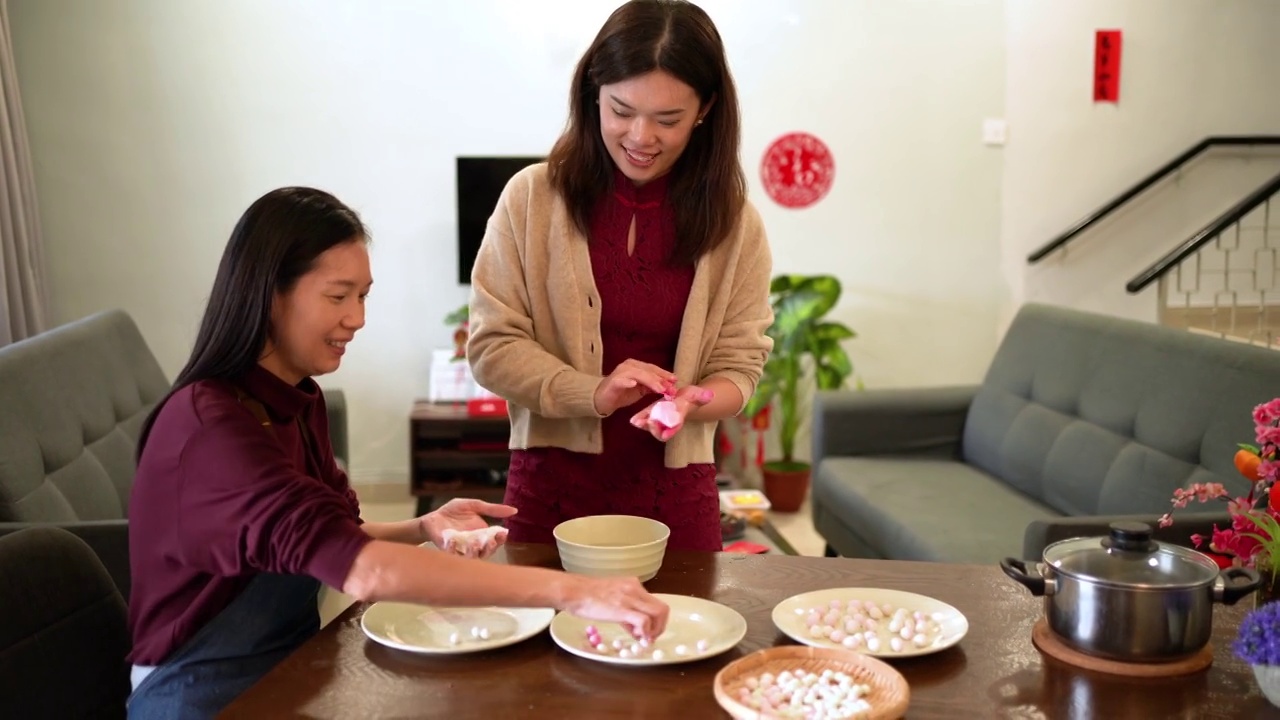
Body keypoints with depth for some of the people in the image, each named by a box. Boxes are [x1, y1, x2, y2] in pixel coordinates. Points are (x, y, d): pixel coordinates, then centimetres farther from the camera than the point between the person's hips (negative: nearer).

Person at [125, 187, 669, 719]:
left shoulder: (296, 399, 3)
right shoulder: (211, 425, -24)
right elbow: (362, 571, -35)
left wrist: (425, 530, -11)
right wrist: (571, 591, -38)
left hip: (289, 672, 7)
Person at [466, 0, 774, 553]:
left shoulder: (733, 223, -2)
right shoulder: (532, 197, -6)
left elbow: (740, 364, 0)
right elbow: (492, 345, -6)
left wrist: (690, 402, -22)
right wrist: (594, 394, -22)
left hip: (675, 492, 1)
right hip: (553, 484, -1)